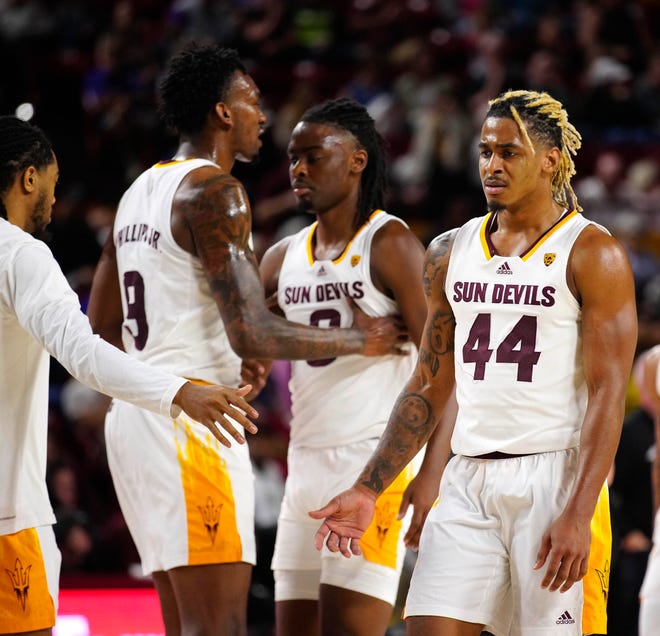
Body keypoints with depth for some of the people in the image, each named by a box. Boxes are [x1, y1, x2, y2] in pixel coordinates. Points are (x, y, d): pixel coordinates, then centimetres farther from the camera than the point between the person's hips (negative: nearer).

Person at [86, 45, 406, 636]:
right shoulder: (215, 191, -12)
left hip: (137, 408, 10)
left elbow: (101, 326, 25)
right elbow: (254, 333, -20)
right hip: (191, 419, -10)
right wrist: (359, 340, -6)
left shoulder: (141, 191, 17)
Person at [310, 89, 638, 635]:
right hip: (469, 481, 5)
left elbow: (608, 393, -10)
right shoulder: (451, 253, 14)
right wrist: (368, 491, 10)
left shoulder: (592, 254, -4)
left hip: (554, 474, -5)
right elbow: (428, 391, 18)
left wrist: (578, 514, -19)